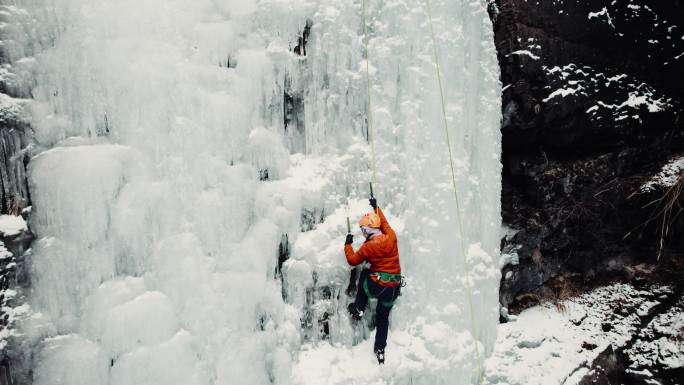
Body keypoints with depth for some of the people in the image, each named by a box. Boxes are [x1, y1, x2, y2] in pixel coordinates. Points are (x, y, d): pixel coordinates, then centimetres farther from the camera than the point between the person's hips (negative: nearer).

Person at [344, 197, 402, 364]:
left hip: (376, 287, -4)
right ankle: (380, 350, 23)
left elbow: (352, 260, 4)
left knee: (364, 273, 29)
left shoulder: (368, 247, -13)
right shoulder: (391, 236, -2)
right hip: (394, 289, 4)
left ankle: (358, 309, 25)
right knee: (383, 317, 23)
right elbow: (384, 222, 20)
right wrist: (376, 207, 33)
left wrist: (348, 244, 19)